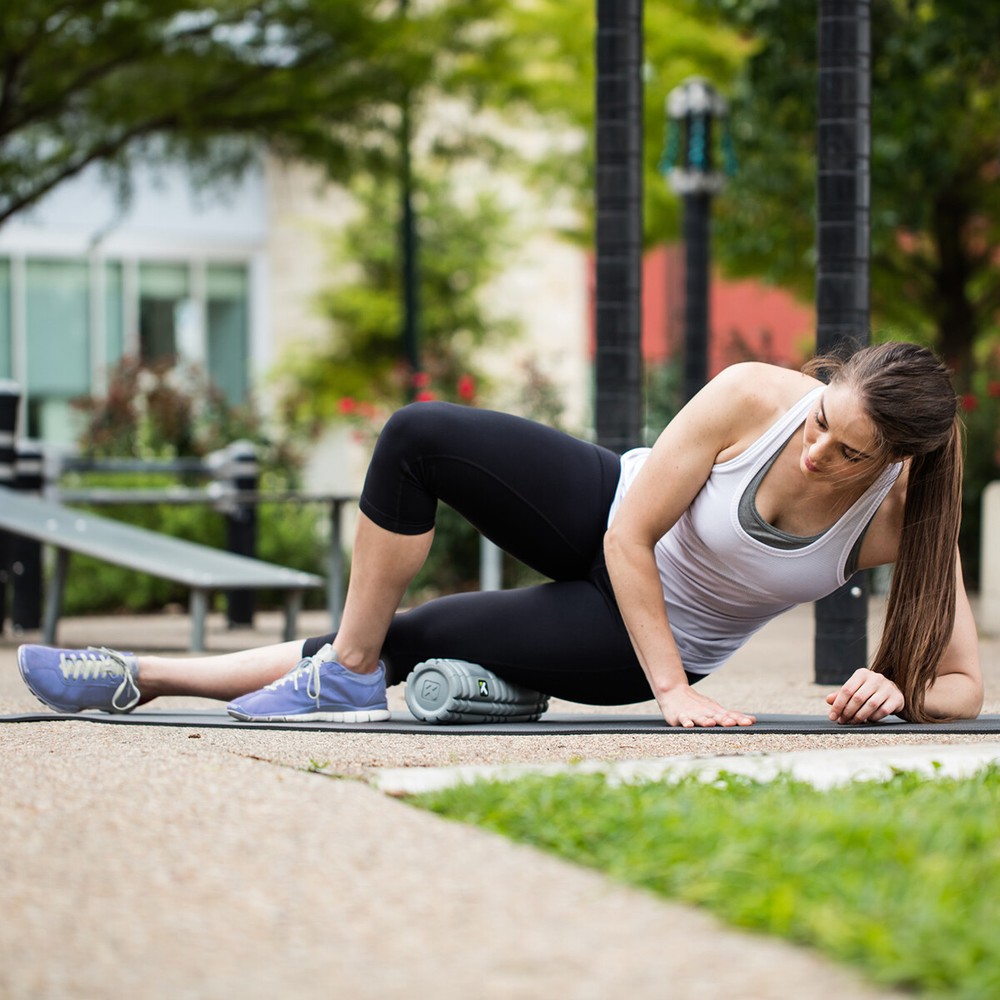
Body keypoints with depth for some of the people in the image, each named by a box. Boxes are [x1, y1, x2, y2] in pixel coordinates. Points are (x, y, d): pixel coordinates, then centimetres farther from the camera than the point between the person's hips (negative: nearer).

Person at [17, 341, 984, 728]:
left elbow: (963, 685, -18)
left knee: (398, 645, -17)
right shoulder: (755, 397, -28)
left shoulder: (905, 518, -26)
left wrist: (893, 692, -40)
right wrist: (676, 692, -28)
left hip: (655, 637, -1)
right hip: (606, 517, 1)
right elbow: (629, 536, -22)